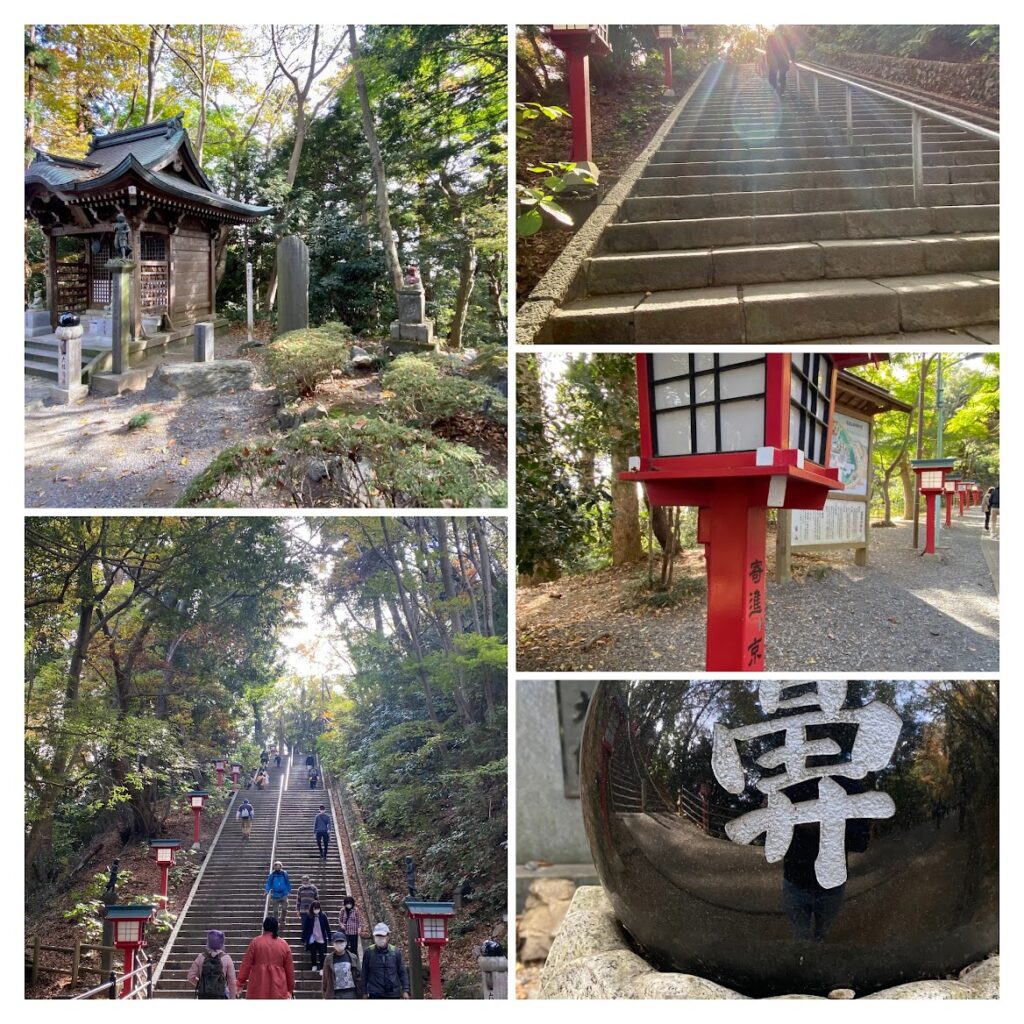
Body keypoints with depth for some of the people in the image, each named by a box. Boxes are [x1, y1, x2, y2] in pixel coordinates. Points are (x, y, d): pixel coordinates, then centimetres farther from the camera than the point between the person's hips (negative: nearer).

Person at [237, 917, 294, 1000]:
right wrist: (290, 989, 18)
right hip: (278, 989, 1)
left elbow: (246, 964, -1)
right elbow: (289, 969, 8)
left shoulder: (255, 942, -1)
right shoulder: (284, 945, 4)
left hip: (258, 988, -1)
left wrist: (241, 982, 7)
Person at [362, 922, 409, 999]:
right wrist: (364, 992, 2)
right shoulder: (368, 952, -3)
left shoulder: (396, 952, 1)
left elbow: (402, 972, 5)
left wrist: (405, 990, -1)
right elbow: (364, 973, 3)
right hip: (375, 994, -2)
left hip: (393, 994, 2)